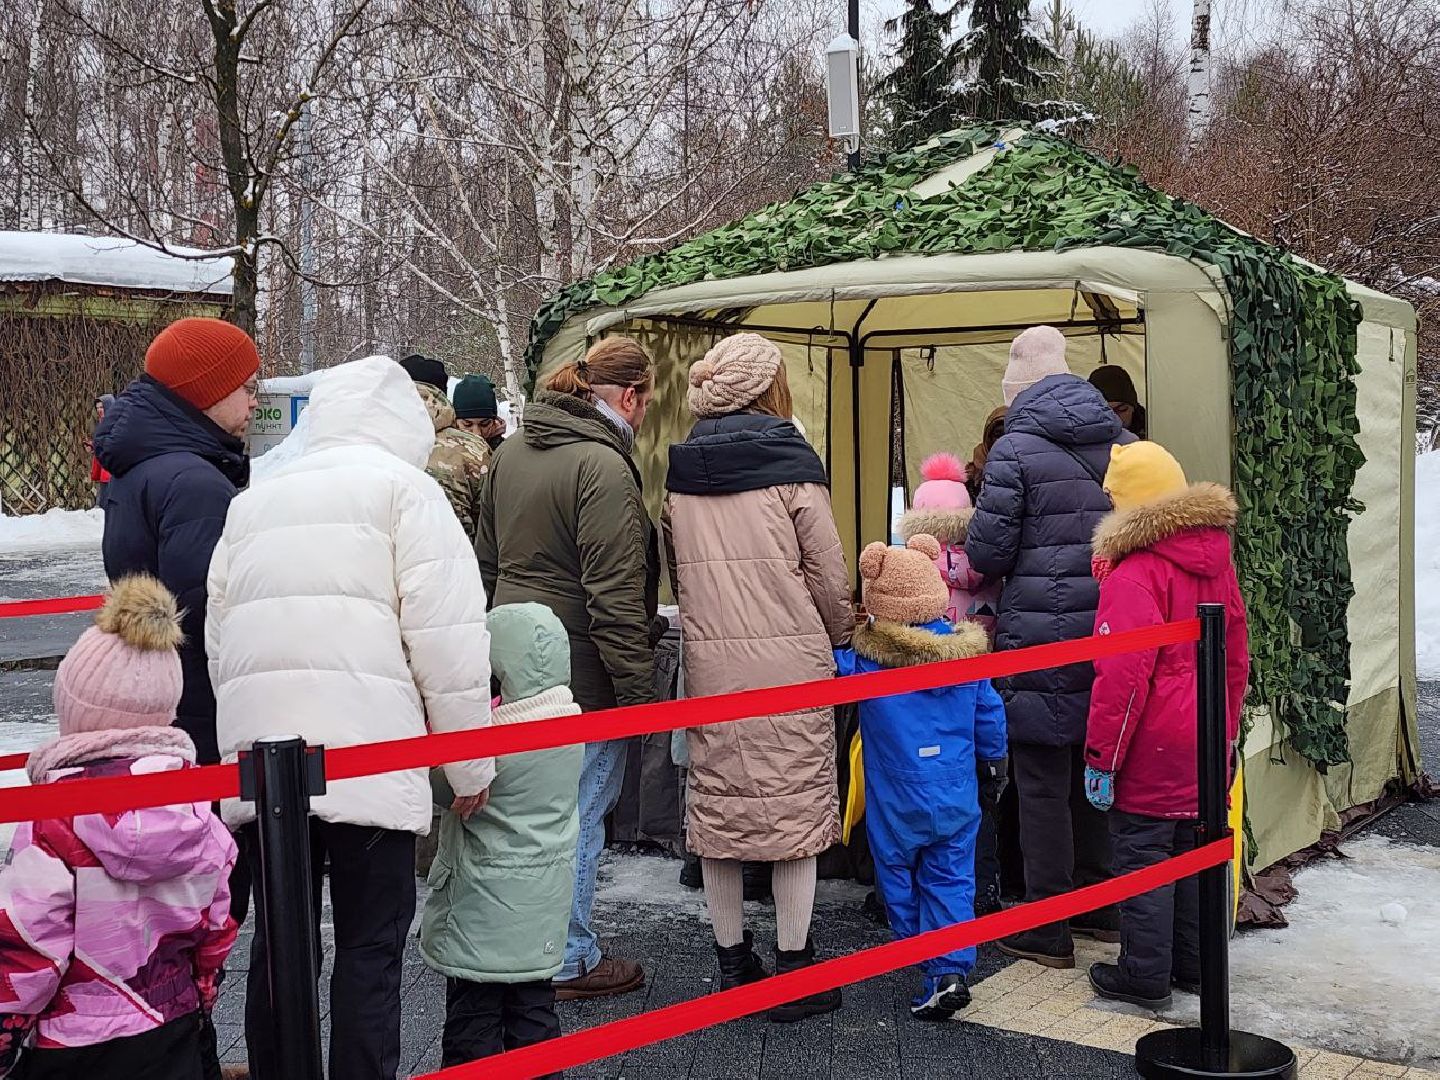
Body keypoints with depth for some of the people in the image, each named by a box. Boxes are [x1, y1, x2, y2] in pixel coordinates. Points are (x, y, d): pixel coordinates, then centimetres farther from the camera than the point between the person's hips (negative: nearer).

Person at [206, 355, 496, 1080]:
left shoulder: (252, 502, 20)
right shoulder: (404, 488, 2)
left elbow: (218, 636, 19)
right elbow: (446, 636, -6)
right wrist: (470, 766, 0)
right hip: (367, 758, -5)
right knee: (370, 948, 2)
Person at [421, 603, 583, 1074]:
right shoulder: (570, 716, -1)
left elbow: (441, 787, -15)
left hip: (485, 902, -7)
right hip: (542, 906, 7)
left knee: (473, 1008, 5)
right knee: (533, 1003, 17)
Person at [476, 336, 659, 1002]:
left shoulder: (511, 452, 10)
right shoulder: (602, 465, -18)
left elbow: (488, 561, 18)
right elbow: (615, 596, -20)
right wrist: (639, 688, -16)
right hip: (581, 671, -9)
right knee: (578, 811, 3)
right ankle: (570, 961, 14)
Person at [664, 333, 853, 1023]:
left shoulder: (678, 475, 7)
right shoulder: (790, 467, -6)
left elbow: (678, 576, 12)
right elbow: (829, 576, -4)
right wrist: (839, 638, 14)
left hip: (709, 664, 4)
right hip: (790, 664, -4)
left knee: (717, 806, 11)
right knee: (797, 805, 6)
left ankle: (732, 965, 22)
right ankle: (794, 971, 13)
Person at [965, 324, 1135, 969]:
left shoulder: (1017, 449, -11)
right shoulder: (1122, 442, 9)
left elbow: (987, 552, -12)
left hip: (1040, 636, -6)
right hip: (1109, 631, 7)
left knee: (1042, 783, 2)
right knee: (1093, 770, 18)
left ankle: (1048, 928, 9)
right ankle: (1103, 905, 30)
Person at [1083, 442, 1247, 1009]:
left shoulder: (1135, 574, -19)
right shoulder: (1218, 561, 7)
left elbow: (1123, 677, -21)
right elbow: (1236, 658, 14)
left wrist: (1101, 757, -15)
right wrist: (1227, 730, 23)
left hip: (1153, 750, -8)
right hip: (1207, 746, 8)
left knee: (1142, 855, 3)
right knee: (1194, 849, 17)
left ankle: (1145, 975, 10)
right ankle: (1193, 964, 28)